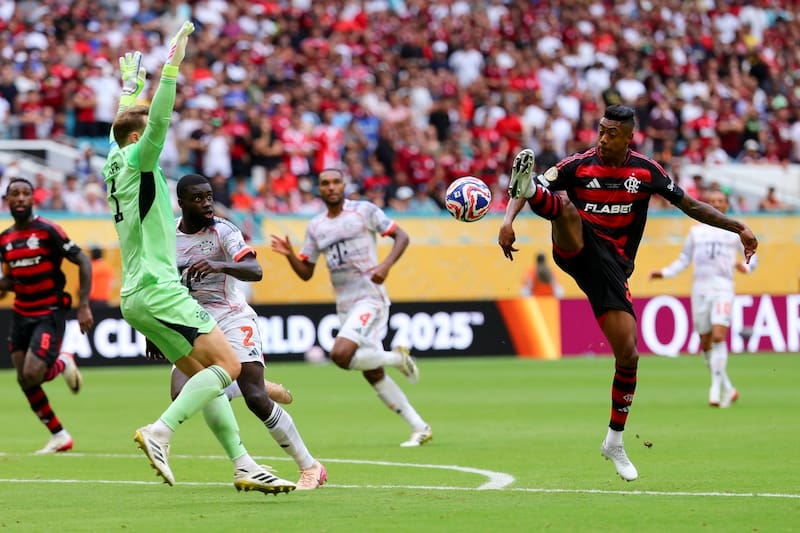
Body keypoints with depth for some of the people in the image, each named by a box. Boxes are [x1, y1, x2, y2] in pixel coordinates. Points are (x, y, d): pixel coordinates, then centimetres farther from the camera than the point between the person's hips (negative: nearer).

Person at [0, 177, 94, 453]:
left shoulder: (47, 231, -12)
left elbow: (83, 262, -11)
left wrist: (84, 306, -16)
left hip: (49, 314, -6)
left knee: (32, 375, -20)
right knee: (24, 381, 2)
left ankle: (62, 363, 14)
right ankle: (59, 436, 18)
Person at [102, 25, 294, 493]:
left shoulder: (116, 165, 15)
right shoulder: (137, 162, -7)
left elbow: (128, 123, 35)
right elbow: (158, 120, -22)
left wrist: (130, 86, 46)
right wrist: (173, 64, -24)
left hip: (136, 296, 10)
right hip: (159, 291, -10)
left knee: (205, 376, 7)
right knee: (227, 364, -13)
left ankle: (244, 465, 2)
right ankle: (160, 432, -23)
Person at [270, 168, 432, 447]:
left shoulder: (364, 211, -3)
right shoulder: (315, 227, 12)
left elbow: (402, 236, -1)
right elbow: (306, 273, 15)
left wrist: (386, 265, -17)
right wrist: (289, 255, -4)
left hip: (369, 298, -7)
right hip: (344, 305, 7)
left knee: (340, 355, -26)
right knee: (372, 374, 7)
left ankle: (397, 357, -1)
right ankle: (420, 428, 15)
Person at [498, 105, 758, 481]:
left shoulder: (646, 171, 2)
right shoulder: (578, 165, -4)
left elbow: (689, 205, 10)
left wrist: (737, 228, 4)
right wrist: (509, 220, -26)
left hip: (612, 265, 1)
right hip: (576, 249, -1)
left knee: (628, 354, -4)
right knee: (563, 202, -32)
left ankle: (615, 442, 12)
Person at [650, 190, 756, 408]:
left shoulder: (734, 231, 9)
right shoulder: (696, 232, 15)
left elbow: (752, 256, 12)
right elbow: (683, 260, 17)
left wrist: (746, 266, -9)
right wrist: (664, 273, 3)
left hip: (723, 289, -3)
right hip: (700, 289, 3)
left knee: (718, 336, -19)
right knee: (705, 343, 3)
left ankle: (716, 389, -18)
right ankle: (727, 388, 17)